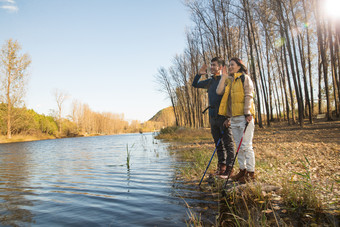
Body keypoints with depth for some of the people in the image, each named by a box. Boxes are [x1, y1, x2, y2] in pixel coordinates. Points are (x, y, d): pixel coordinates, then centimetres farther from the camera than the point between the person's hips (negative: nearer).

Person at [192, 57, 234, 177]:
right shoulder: (210, 81, 16)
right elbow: (195, 84, 26)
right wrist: (199, 74, 9)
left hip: (223, 115, -6)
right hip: (212, 116, 7)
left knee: (228, 142, -1)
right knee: (218, 143, 11)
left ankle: (229, 167, 5)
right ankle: (221, 165, 21)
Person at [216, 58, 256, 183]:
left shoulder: (245, 78, 2)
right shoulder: (229, 81, 19)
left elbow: (248, 96, -7)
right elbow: (219, 92, 4)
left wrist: (247, 113, -15)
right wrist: (224, 77, 5)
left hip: (244, 116, -6)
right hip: (233, 118, 6)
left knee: (246, 146, -6)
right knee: (239, 146, 9)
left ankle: (251, 173, 2)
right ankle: (243, 170, 18)